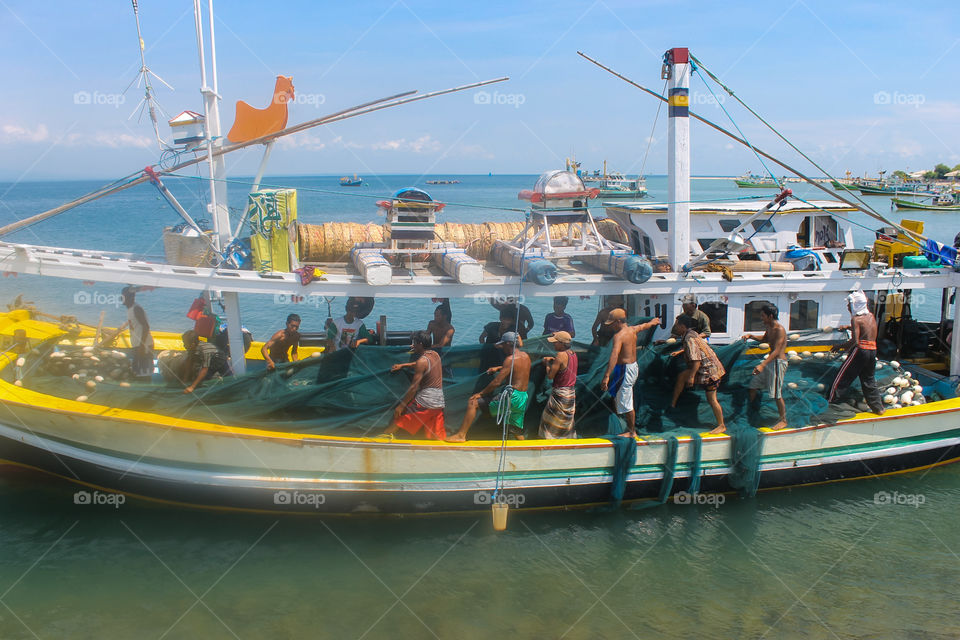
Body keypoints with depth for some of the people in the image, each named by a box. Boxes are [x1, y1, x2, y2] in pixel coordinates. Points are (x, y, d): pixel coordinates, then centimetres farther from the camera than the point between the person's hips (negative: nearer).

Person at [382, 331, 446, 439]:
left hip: (424, 401, -7)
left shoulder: (422, 361, -13)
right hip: (439, 402, 7)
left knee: (398, 416, 11)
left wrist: (401, 405, -8)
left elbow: (413, 387, -14)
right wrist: (402, 365, 37)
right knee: (436, 437, 8)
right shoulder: (435, 355, 10)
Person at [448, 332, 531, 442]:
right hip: (523, 399, 8)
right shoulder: (526, 356, 13)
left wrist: (480, 393, -6)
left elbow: (497, 382, -14)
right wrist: (498, 368, 27)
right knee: (517, 434, 18)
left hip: (512, 397, -8)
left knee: (473, 402, -7)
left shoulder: (510, 359, -11)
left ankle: (461, 435, -10)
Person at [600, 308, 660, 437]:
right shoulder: (632, 330, 6)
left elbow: (614, 356, -34)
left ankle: (632, 432, 9)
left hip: (624, 370, -10)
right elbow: (645, 325, 30)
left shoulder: (619, 336, -20)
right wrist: (652, 322, 54)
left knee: (625, 403, 0)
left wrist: (606, 376, -41)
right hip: (634, 366, 10)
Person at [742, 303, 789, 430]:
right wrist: (751, 336, 11)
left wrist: (762, 365, -37)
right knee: (753, 384, 15)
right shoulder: (769, 327, 7)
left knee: (776, 394, -4)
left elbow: (776, 351, -28)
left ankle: (783, 420, 9)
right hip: (770, 360, 10)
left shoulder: (779, 330, -21)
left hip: (778, 362, -9)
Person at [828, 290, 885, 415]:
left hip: (860, 350, -7)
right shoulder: (871, 316, 11)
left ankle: (828, 403, 1)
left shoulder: (856, 319, -11)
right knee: (869, 380, 18)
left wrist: (840, 346, -7)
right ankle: (878, 407, 18)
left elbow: (855, 341, -18)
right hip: (873, 350, 7)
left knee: (841, 378, 0)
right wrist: (847, 327, 30)